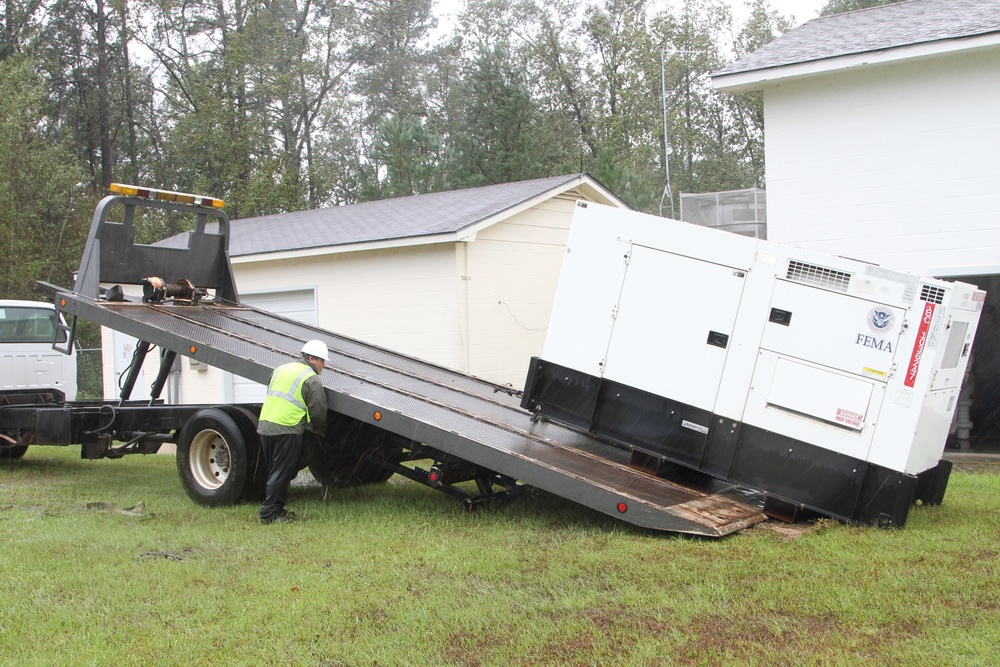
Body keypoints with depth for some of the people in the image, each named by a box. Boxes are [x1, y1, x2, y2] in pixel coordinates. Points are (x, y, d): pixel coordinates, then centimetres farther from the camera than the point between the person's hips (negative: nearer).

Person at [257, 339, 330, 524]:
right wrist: (320, 429, 16)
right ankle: (270, 513, -4)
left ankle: (275, 509, 20)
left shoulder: (280, 369, 20)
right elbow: (318, 411, -5)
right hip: (286, 430, -8)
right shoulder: (311, 379, -5)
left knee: (275, 472, 17)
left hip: (264, 426, 8)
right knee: (282, 473, -3)